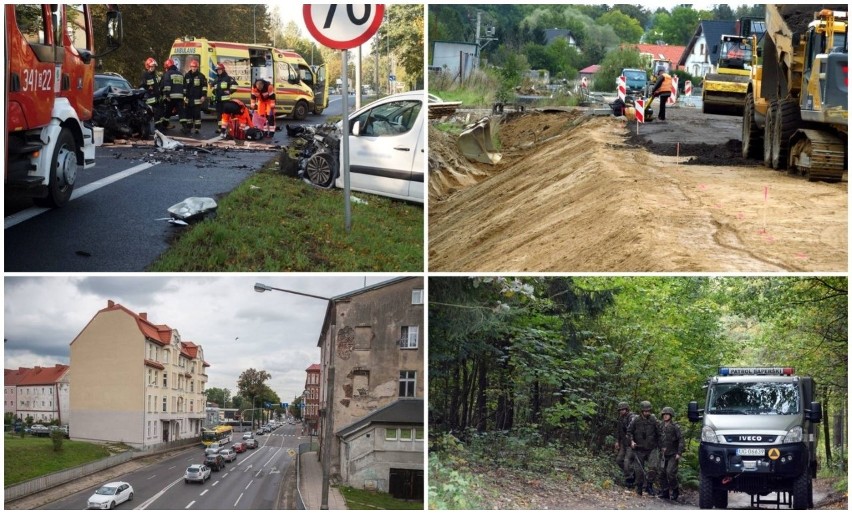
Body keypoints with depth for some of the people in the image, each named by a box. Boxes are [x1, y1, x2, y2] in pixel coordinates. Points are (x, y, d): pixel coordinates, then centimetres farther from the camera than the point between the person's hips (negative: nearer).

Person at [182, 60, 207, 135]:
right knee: (188, 113, 7)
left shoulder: (201, 76, -1)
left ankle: (197, 128, -2)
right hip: (188, 99, 4)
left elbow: (204, 86, -3)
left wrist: (203, 96, -10)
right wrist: (184, 96, 9)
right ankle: (188, 128, 15)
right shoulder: (187, 76, 10)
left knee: (197, 114, -5)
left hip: (197, 99, -4)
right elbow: (184, 87, 14)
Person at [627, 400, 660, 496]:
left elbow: (658, 433, 5)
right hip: (639, 449, 0)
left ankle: (649, 485, 0)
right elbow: (629, 431, 6)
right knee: (639, 470, 4)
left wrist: (660, 445, 3)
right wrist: (631, 441, -9)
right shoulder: (636, 420, -4)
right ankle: (639, 488, 20)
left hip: (651, 449, 0)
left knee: (653, 467, -16)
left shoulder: (653, 420, -3)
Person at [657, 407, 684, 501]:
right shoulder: (661, 426, 7)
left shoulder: (675, 427, -8)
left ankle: (675, 492, 1)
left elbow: (681, 440, -10)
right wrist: (660, 450, 14)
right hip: (664, 454, 6)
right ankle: (664, 492, 13)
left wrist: (679, 453, -16)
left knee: (670, 472, -14)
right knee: (662, 473, 4)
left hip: (673, 454, -6)